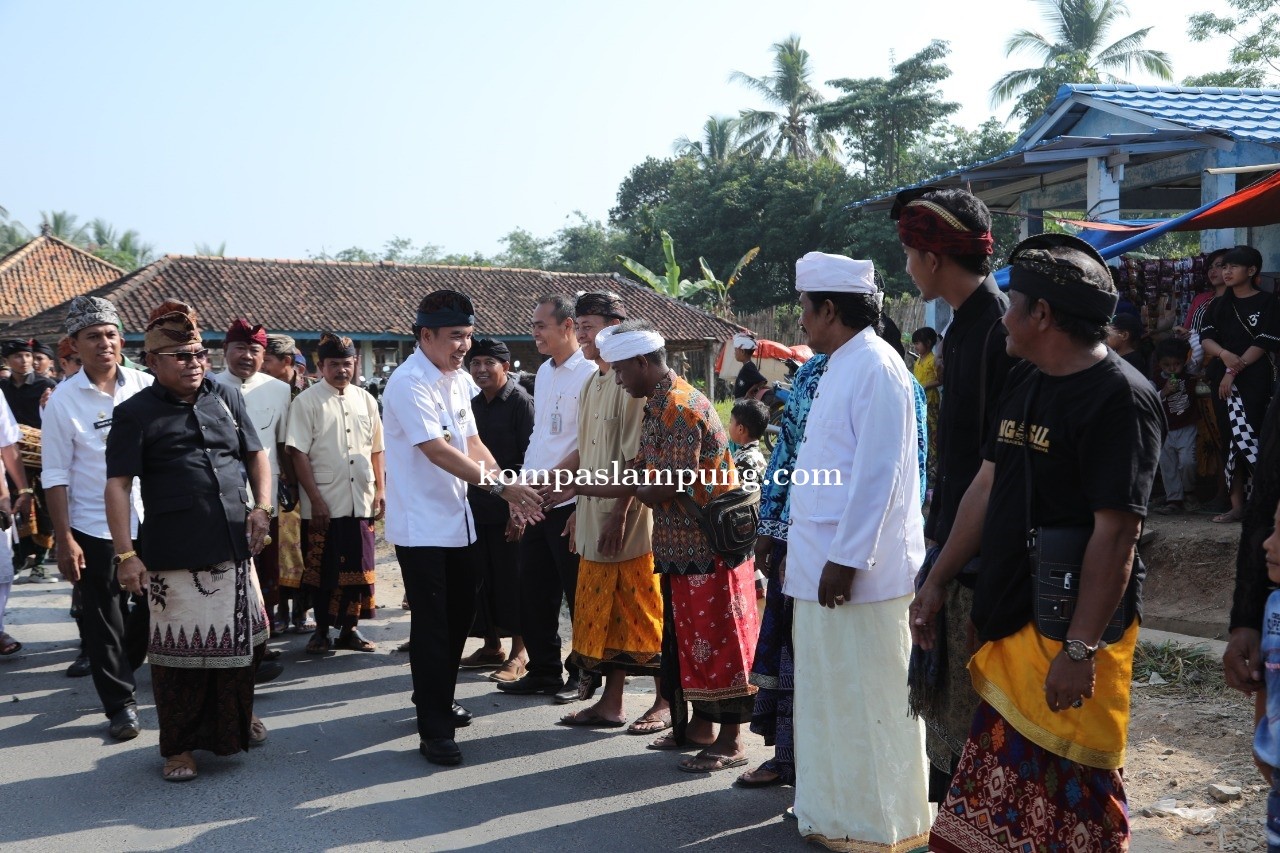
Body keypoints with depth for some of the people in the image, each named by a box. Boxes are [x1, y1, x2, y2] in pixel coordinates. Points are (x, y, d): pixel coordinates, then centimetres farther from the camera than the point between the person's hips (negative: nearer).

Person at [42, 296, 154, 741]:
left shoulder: (145, 386, 0)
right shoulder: (63, 400, -7)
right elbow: (56, 477, -6)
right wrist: (64, 541, -10)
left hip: (150, 521, 3)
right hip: (94, 529, -3)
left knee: (156, 607, 12)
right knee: (103, 624, 5)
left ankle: (119, 666, 39)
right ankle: (120, 703, 20)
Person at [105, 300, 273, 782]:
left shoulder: (226, 398, 10)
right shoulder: (135, 413, -3)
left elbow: (255, 454, 18)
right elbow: (118, 485, -7)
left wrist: (263, 505, 3)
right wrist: (125, 553, -14)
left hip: (234, 549, 4)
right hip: (175, 558, -4)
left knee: (239, 642, 15)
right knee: (180, 653, 2)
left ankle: (238, 718, 37)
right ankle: (178, 746, 17)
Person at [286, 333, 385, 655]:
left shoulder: (365, 399, 9)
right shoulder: (307, 401, -5)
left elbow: (376, 449, 14)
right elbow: (299, 453, -9)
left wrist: (380, 490, 7)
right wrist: (316, 500, -13)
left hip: (361, 503, 4)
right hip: (324, 505, -4)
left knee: (358, 567, 9)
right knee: (323, 570, 7)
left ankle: (350, 628, 22)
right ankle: (321, 630, 21)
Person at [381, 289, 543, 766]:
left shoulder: (459, 381, 10)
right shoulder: (409, 383, -17)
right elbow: (438, 451, -24)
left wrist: (511, 491, -2)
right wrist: (500, 485, -27)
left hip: (457, 520, 9)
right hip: (421, 526, -8)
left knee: (459, 616, 17)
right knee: (431, 625, -4)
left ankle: (437, 701, 36)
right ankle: (434, 731, 4)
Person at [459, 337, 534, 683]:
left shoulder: (521, 402, -9)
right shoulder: (473, 405, 13)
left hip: (508, 508, -7)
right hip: (476, 506, 7)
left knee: (511, 580, -1)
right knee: (482, 579, 11)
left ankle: (518, 654, 8)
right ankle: (491, 646, 24)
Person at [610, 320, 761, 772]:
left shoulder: (681, 407, -21)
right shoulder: (658, 406, 12)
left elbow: (673, 485, -24)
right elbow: (641, 472, 14)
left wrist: (639, 490, -5)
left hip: (709, 544, -10)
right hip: (682, 544, 10)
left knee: (716, 639, -3)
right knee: (690, 637, 17)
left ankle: (731, 742, 6)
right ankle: (701, 725, 29)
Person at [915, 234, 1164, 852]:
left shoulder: (1121, 398, -16)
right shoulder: (1025, 382, 11)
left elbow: (1116, 532, -21)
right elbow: (986, 487, 16)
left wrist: (1080, 649, -23)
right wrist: (937, 582, 14)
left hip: (1070, 628, -8)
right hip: (1007, 617, 8)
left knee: (1071, 790, 2)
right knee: (997, 779, 16)